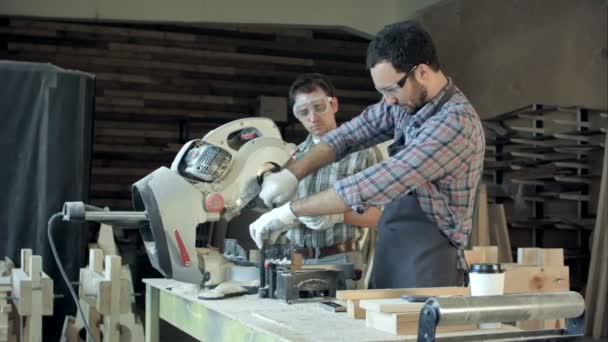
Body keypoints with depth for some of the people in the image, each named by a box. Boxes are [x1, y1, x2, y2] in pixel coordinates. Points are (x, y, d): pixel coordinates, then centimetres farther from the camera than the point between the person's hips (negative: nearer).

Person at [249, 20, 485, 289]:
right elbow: (350, 134, 12)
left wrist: (291, 210, -20)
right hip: (386, 262, 7)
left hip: (427, 272, -7)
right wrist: (291, 174, -3)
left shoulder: (456, 123, -22)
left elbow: (376, 185, -26)